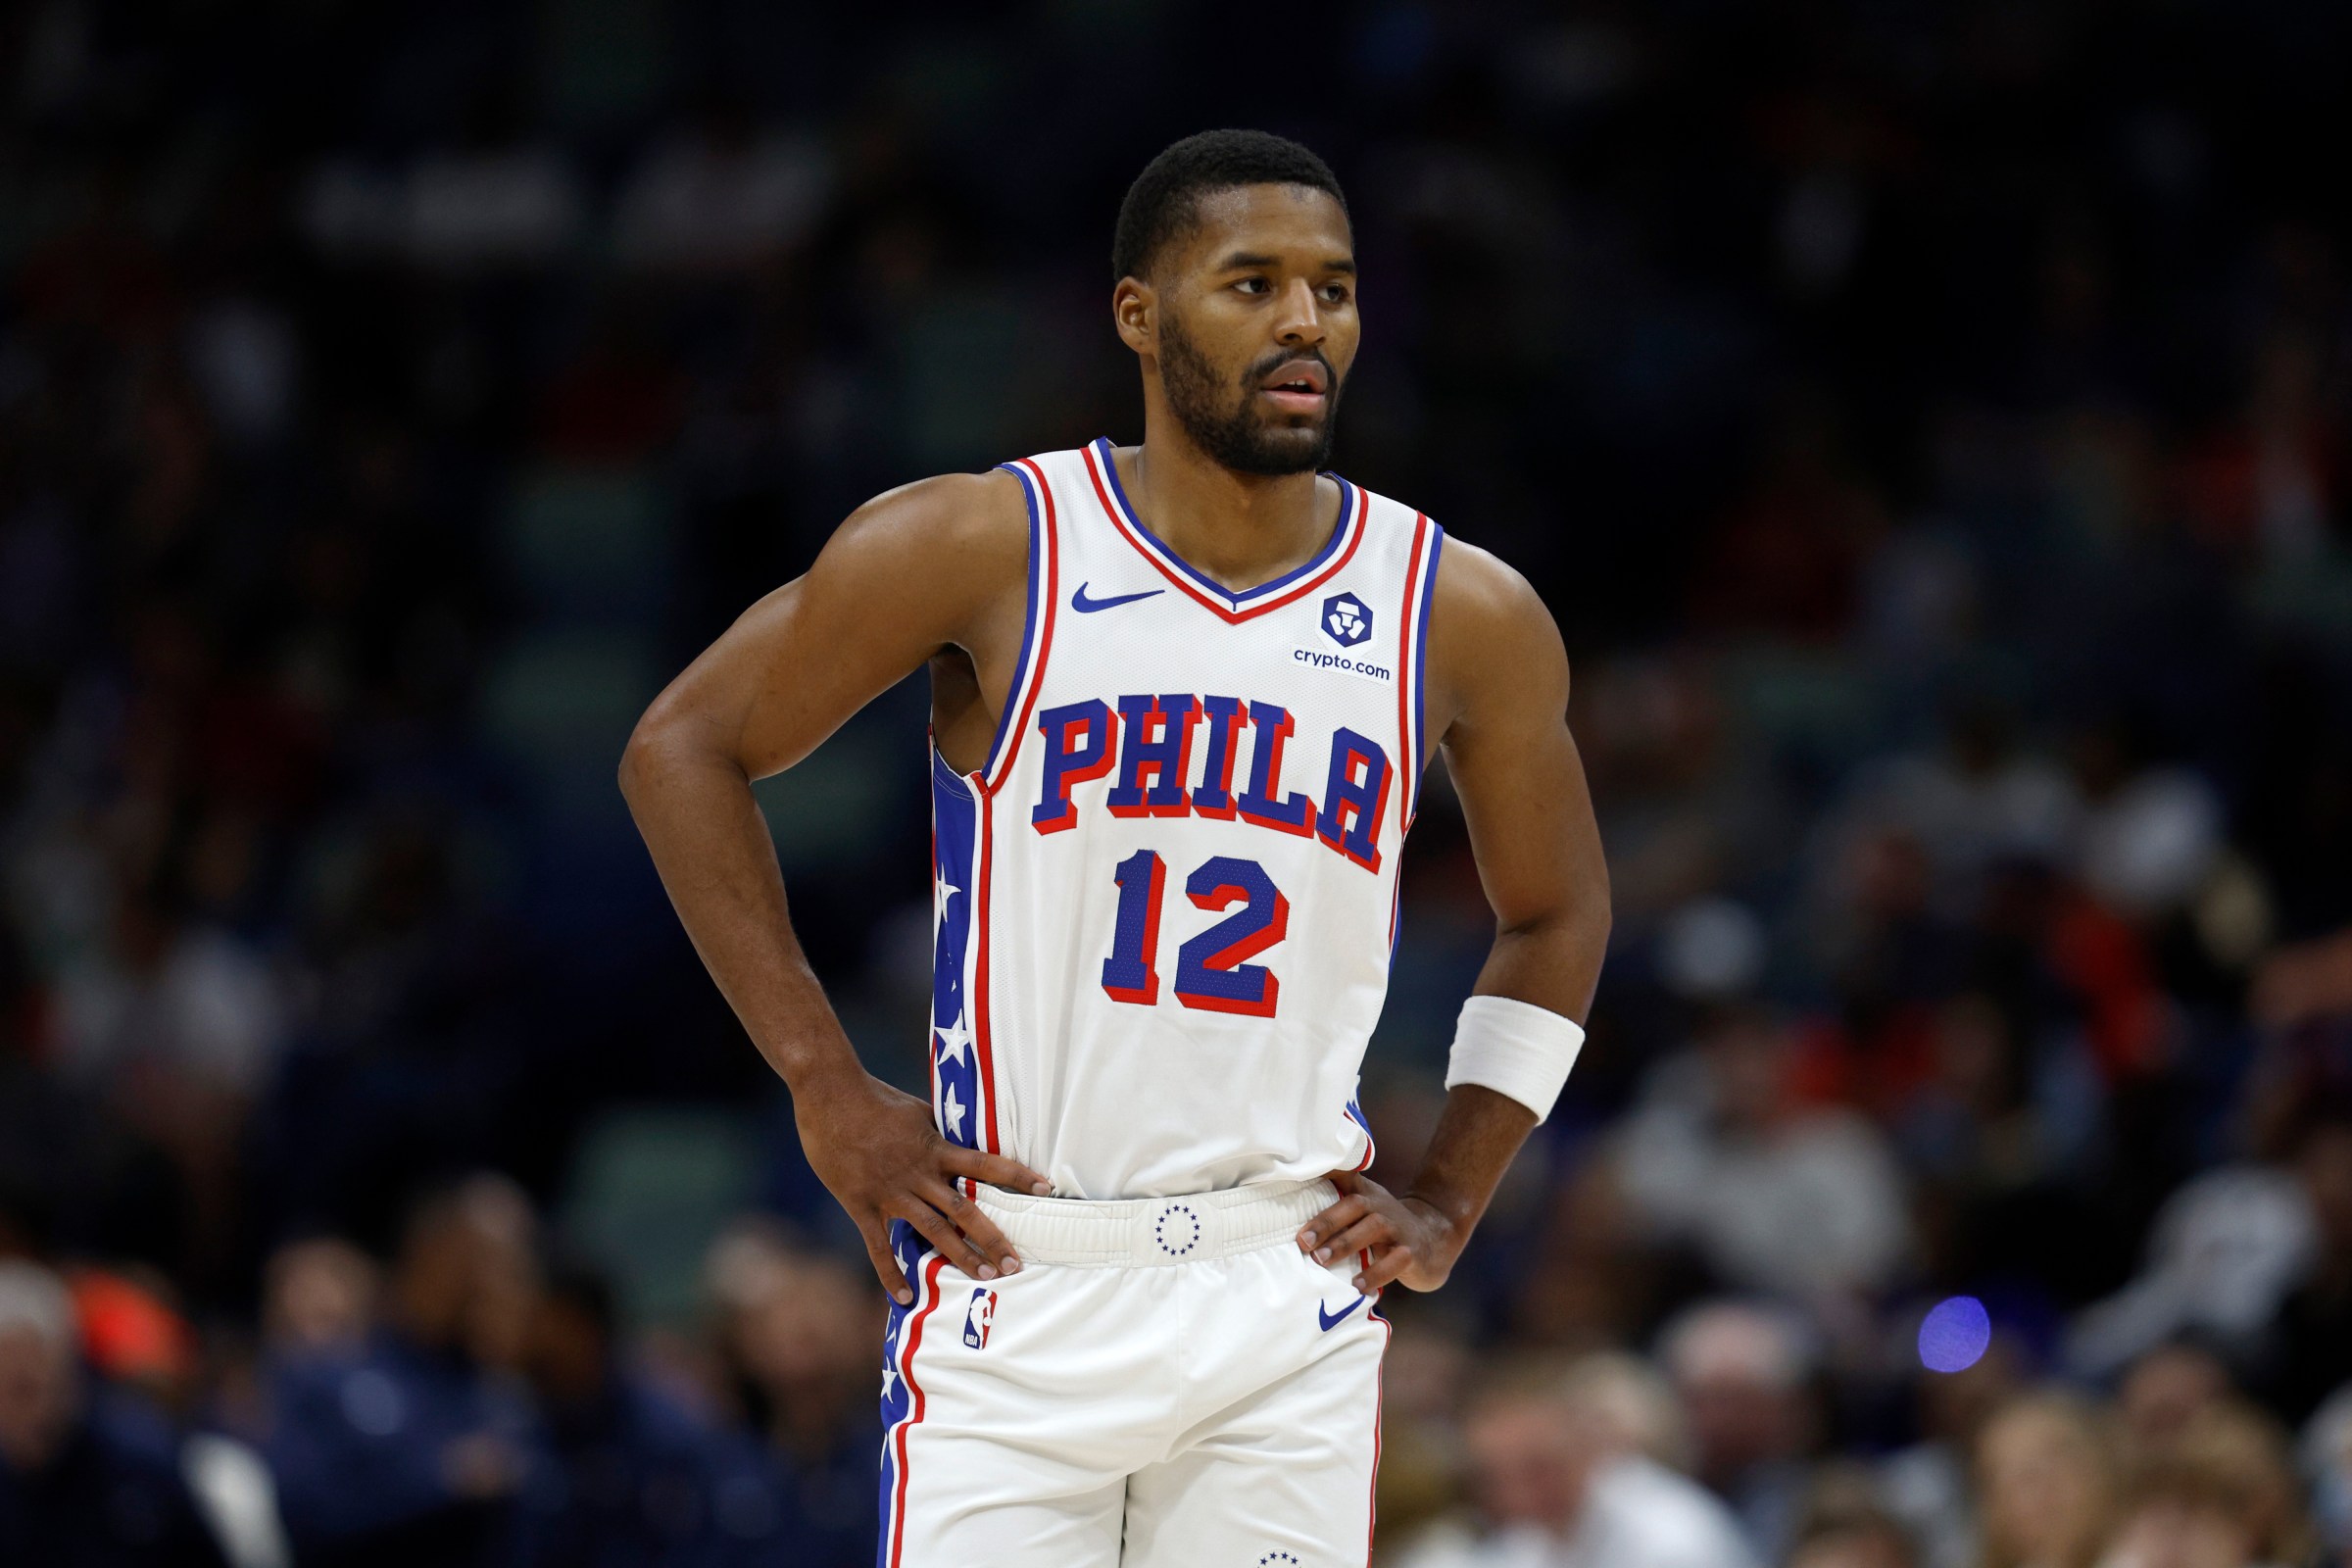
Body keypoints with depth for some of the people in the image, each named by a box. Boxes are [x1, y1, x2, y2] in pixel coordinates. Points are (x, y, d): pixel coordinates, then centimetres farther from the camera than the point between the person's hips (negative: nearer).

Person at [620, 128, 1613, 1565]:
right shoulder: (988, 551, -5)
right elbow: (686, 750, 2)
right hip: (1018, 1281, -2)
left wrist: (1449, 1206, 10)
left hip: (1293, 1299, 3)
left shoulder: (1463, 617, 4)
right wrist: (827, 1089, -3)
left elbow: (1556, 919, 20)